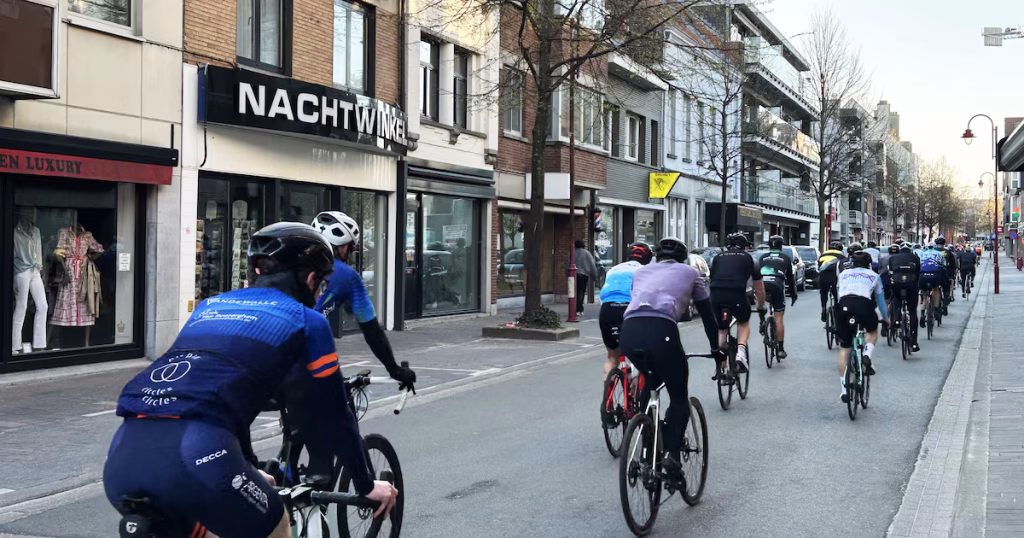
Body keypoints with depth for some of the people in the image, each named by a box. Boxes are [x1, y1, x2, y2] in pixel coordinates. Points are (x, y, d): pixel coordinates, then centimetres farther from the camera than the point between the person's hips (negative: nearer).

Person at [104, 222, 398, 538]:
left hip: (121, 458, 6)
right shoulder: (305, 321, 15)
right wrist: (366, 484, 38)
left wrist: (249, 472, 56)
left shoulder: (209, 308, 31)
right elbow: (332, 416, 22)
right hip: (193, 457, -6)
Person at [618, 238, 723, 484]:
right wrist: (716, 348, 43)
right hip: (660, 330, -4)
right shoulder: (689, 272, 27)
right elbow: (706, 313, 31)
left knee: (651, 381, 33)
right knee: (679, 397, 11)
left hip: (628, 331, 4)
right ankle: (672, 455, -9)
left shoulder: (641, 271, 35)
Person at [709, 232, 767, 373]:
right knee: (744, 323, 27)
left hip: (716, 294, 2)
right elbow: (759, 289, 30)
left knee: (721, 329, 23)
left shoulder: (717, 258, 27)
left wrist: (716, 301, 49)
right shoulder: (748, 258, 24)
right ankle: (741, 352, 4)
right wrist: (761, 307, 46)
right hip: (737, 294, -2)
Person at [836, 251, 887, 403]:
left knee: (844, 349, 11)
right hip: (864, 304, -1)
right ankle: (866, 356, 2)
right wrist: (885, 318, 48)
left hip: (844, 305, 1)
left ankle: (844, 389, 6)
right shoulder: (874, 276, 25)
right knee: (873, 332, 31)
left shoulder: (843, 274, 29)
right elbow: (880, 299, 33)